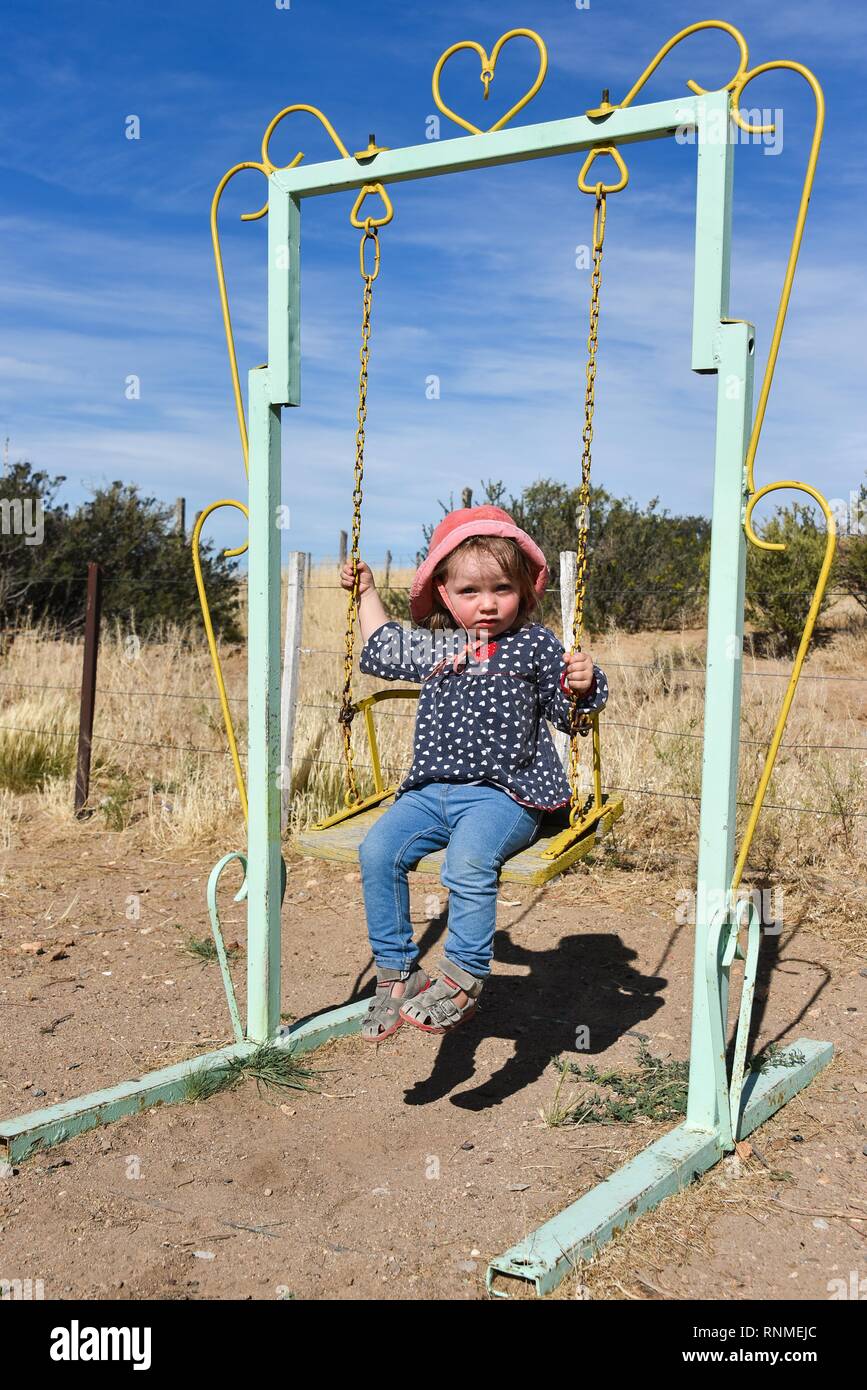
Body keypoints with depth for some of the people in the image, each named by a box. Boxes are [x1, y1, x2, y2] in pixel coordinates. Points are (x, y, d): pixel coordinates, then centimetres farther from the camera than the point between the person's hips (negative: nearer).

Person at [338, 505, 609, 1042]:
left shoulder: (535, 644, 4)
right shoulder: (435, 646, 16)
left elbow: (567, 715, 6)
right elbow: (381, 650, 36)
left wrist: (582, 686, -15)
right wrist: (367, 593, 35)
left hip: (504, 793, -5)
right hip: (431, 790, 5)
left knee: (469, 861, -33)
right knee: (378, 851, -16)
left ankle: (464, 978, -19)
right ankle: (397, 970, -3)